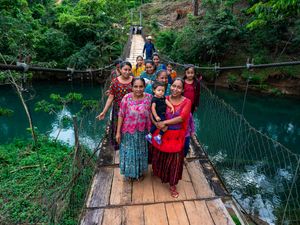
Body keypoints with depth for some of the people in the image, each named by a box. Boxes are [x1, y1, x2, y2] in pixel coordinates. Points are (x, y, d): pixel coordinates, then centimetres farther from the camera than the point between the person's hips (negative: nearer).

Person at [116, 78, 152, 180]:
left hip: (142, 132, 2)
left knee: (140, 152, 21)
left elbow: (150, 114, -2)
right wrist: (118, 132, -7)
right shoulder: (127, 98, -16)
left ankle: (140, 172, 48)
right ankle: (129, 172, 45)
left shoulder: (149, 97, -12)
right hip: (128, 131, -1)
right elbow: (121, 115, -10)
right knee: (129, 152, 18)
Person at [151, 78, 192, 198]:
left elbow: (181, 118, -20)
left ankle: (172, 185, 31)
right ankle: (158, 173, 53)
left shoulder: (187, 102, -9)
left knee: (174, 160, 10)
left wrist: (164, 122, -21)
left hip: (176, 137, -2)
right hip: (162, 134, 2)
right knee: (160, 157, 20)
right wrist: (156, 123, -21)